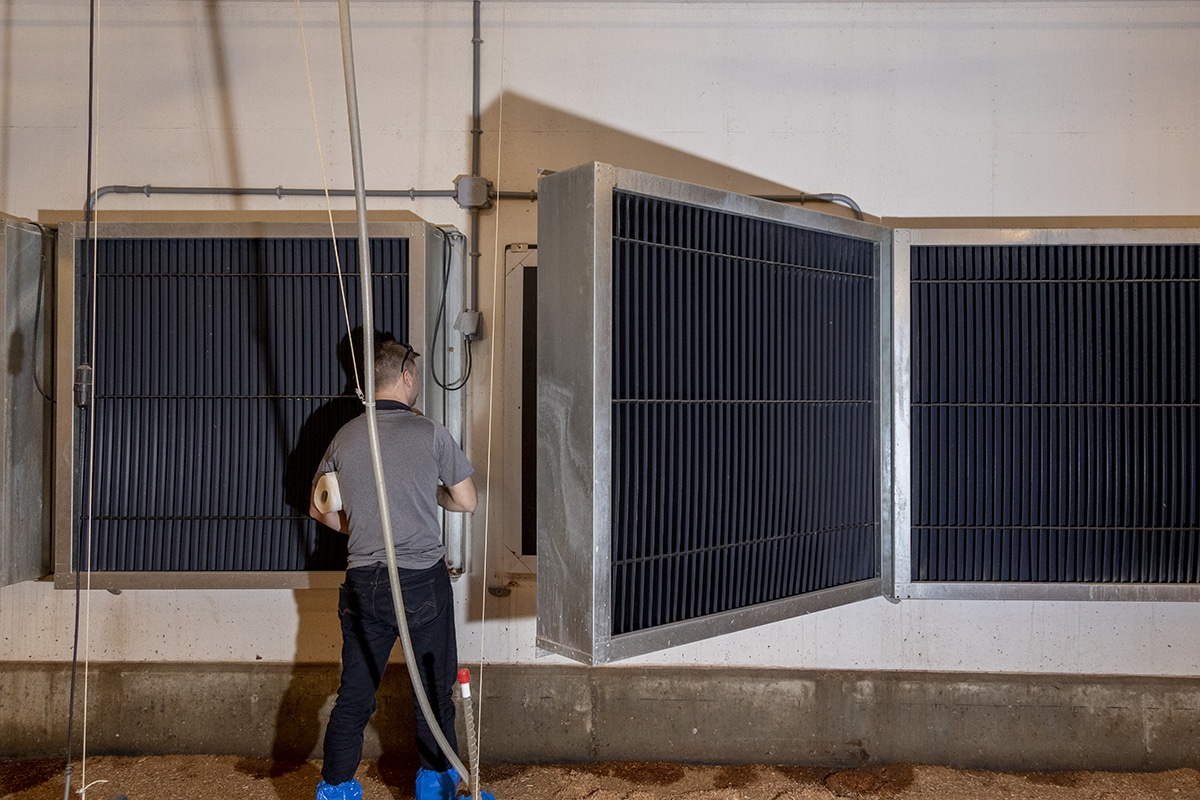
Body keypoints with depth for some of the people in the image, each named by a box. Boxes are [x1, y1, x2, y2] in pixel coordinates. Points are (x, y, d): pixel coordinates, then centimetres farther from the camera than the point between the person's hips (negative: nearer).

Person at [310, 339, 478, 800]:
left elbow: (319, 509, 12)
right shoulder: (430, 433, -8)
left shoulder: (345, 437, 3)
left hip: (363, 580, 4)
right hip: (423, 579, -3)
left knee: (354, 693, 12)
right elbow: (466, 502, -2)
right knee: (433, 689, 12)